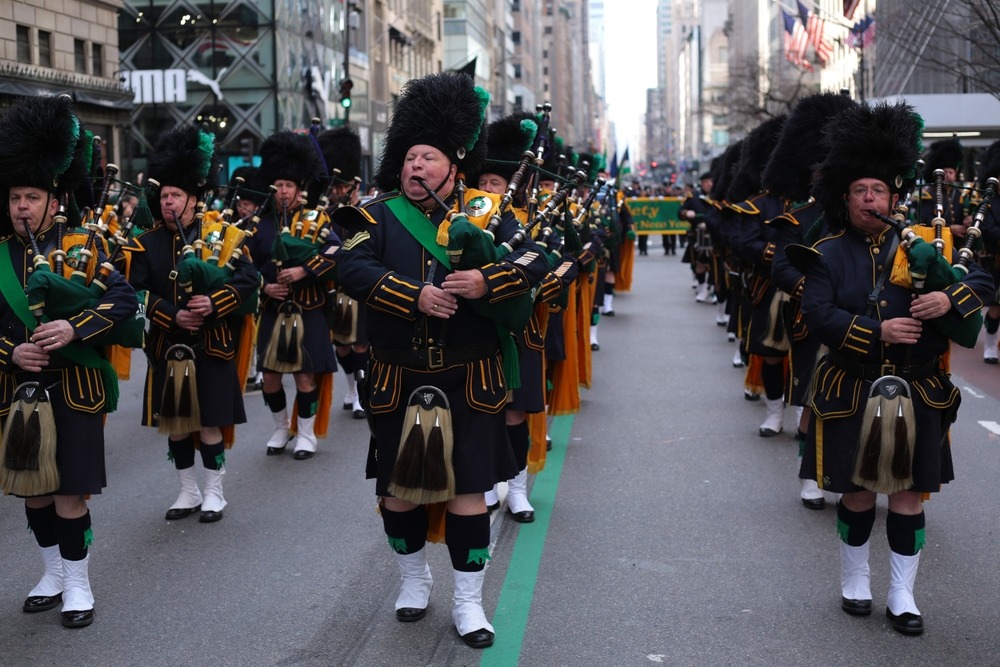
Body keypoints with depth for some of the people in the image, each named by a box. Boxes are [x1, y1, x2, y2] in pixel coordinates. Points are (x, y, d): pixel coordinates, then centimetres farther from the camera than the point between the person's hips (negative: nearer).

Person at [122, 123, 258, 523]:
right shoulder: (146, 243, 3)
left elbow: (247, 281, -8)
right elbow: (137, 291, -6)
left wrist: (213, 303, -24)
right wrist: (173, 317, -19)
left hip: (211, 349, -2)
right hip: (167, 350, 3)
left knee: (210, 425, 2)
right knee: (174, 426, 10)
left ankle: (214, 493, 16)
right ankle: (188, 492, 24)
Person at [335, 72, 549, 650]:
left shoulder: (486, 211, 1)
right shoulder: (380, 214, 2)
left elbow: (534, 260, -9)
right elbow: (354, 268, -14)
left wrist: (486, 282, -27)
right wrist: (415, 297, -25)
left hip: (468, 383, -1)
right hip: (399, 381, 2)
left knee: (468, 489, 2)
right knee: (398, 486, 12)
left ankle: (469, 601, 14)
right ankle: (415, 579, 34)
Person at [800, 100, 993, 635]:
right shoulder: (829, 255, -2)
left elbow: (981, 279, 0)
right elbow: (817, 314, -14)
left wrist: (949, 298, -21)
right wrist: (878, 332, -23)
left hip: (915, 396, 1)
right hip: (851, 396, -1)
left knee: (908, 495, 6)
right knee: (858, 492, 10)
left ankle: (902, 596, 17)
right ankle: (855, 579, 30)